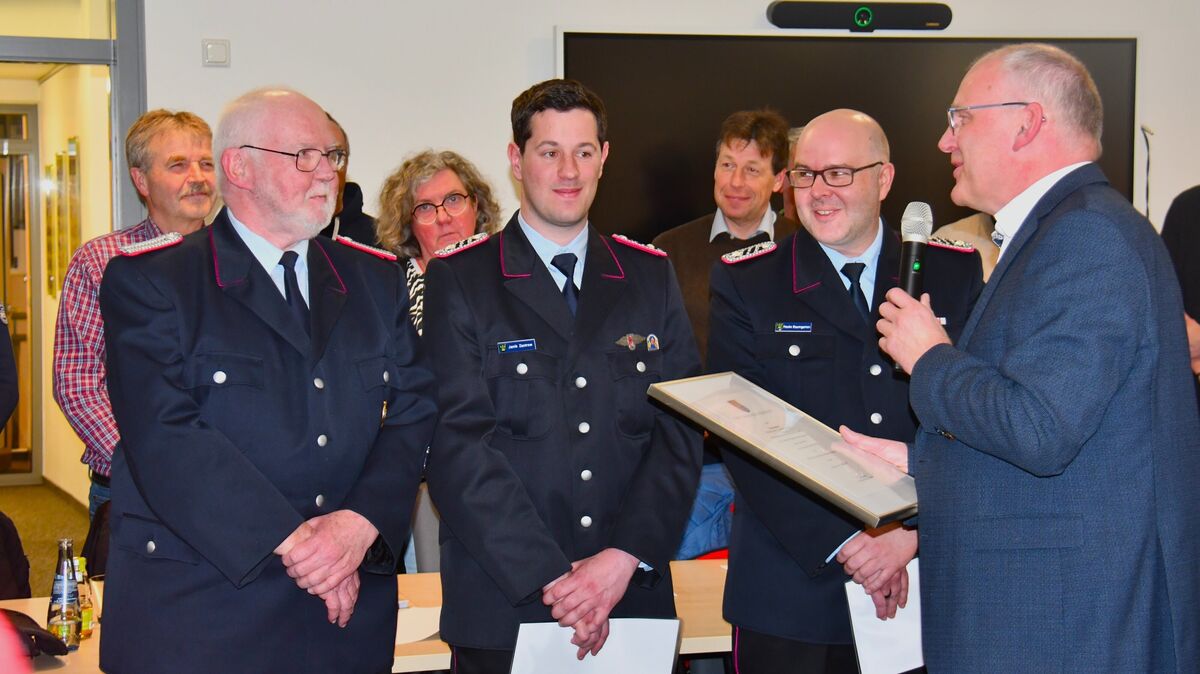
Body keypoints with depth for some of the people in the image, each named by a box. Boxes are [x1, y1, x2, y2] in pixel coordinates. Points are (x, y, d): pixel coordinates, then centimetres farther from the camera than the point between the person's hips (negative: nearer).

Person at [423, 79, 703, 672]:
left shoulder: (651, 275, 8)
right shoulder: (457, 280, -1)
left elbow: (679, 432, 1)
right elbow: (459, 445, -9)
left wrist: (625, 557, -12)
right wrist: (550, 578, -16)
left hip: (634, 599, 3)